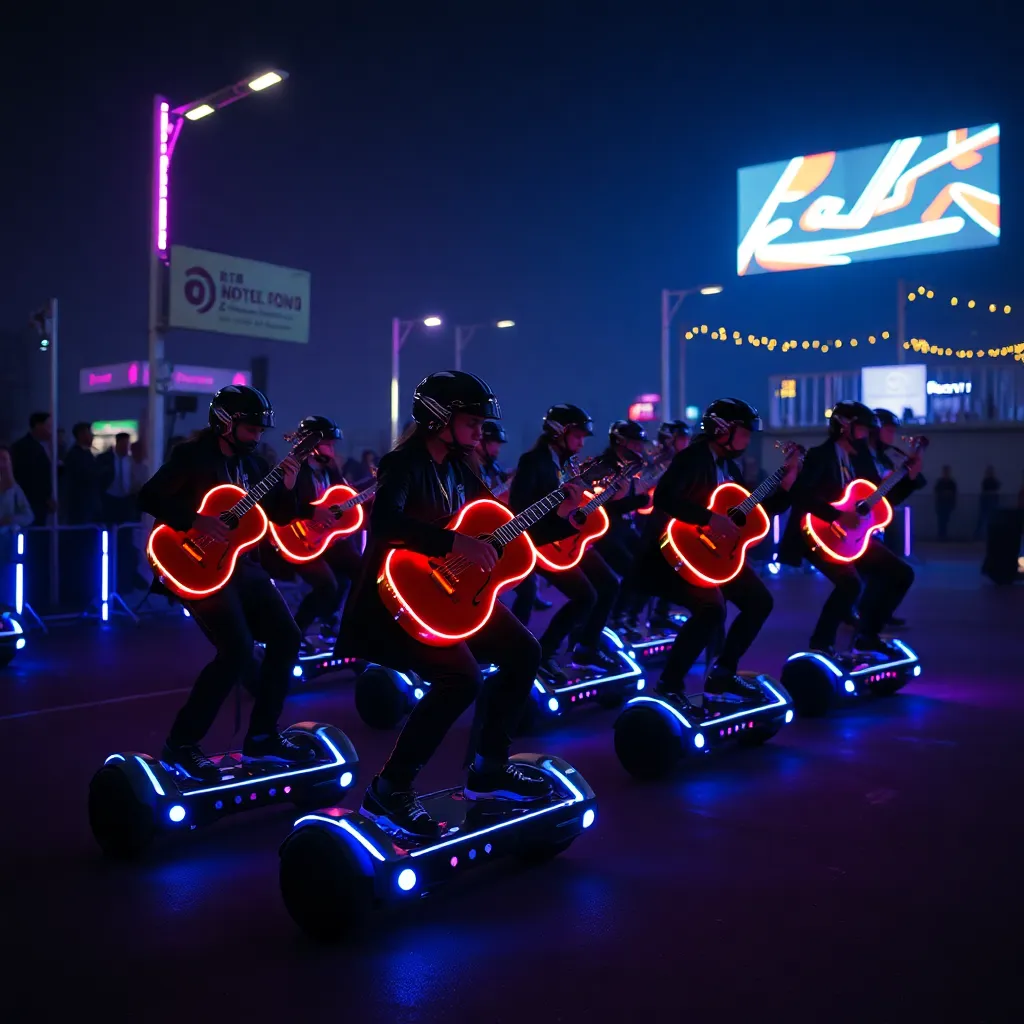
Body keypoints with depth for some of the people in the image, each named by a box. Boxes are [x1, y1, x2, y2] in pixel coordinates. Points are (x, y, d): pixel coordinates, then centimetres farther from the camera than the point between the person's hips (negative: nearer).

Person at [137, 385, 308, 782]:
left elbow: (279, 518, 12)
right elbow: (148, 497, -17)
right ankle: (181, 743, -5)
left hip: (242, 564, 8)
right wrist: (196, 520, -25)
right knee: (238, 653, -20)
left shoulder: (252, 463, 11)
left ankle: (262, 737, 13)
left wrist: (287, 488, -6)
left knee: (287, 637, 2)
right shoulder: (192, 455, -8)